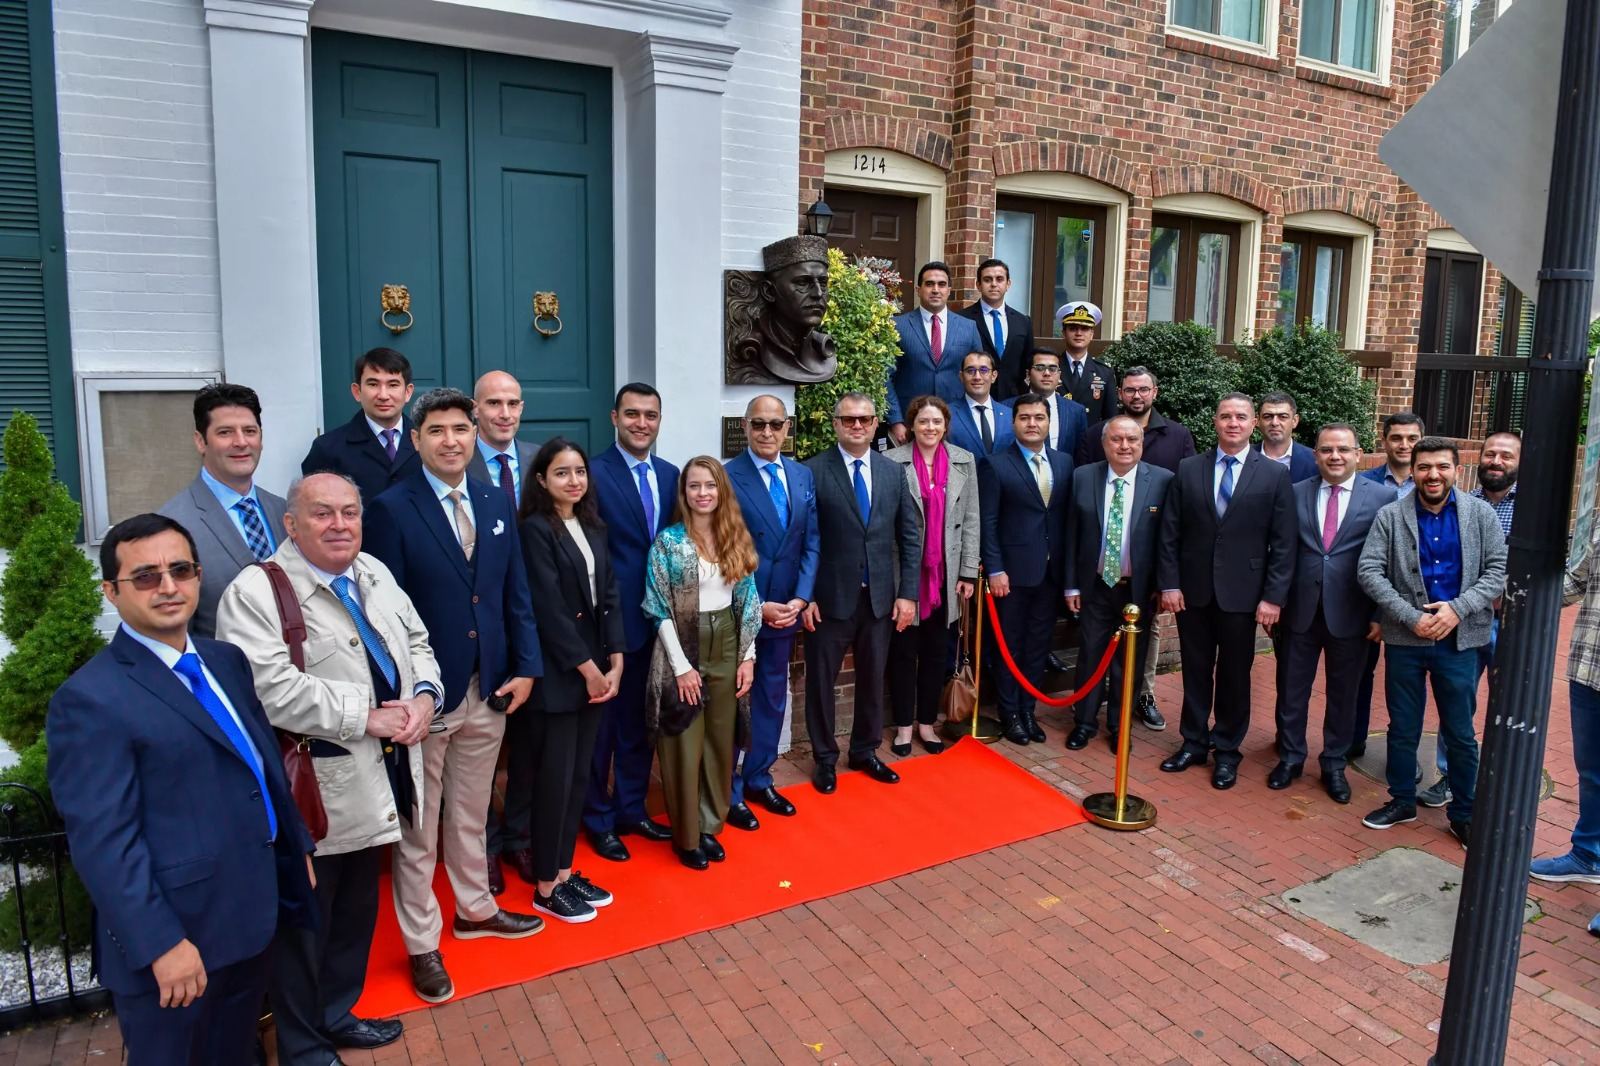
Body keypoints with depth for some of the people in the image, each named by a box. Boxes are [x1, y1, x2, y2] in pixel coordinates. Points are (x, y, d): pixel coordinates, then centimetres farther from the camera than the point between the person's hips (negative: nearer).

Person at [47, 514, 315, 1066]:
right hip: (176, 932, -7)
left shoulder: (226, 660, 6)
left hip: (252, 913, 7)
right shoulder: (91, 698, -18)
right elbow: (103, 841, -21)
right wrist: (161, 944, -23)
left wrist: (297, 844, 17)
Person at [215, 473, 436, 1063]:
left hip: (372, 782, 7)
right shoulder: (256, 592, -16)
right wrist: (366, 717, -22)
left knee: (357, 910, 22)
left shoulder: (375, 574, 8)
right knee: (305, 921, 11)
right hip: (312, 789, -7)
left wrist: (423, 696, -7)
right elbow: (274, 689, -26)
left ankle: (337, 1015, 42)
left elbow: (416, 643, 13)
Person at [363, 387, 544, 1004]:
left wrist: (526, 667, 1)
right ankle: (422, 943, 26)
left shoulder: (497, 504, 5)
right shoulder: (391, 510, -11)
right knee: (419, 830, 11)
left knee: (470, 815, 22)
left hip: (490, 691, 5)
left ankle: (474, 908, 41)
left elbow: (516, 594, 8)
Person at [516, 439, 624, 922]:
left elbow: (609, 595, 7)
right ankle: (545, 886, 15)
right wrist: (588, 668, -13)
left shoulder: (592, 526, 10)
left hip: (596, 667, 7)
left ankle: (564, 871, 25)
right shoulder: (536, 530, -11)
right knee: (554, 777, 1)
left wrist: (614, 663, -2)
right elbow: (549, 608, -16)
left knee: (579, 774, 12)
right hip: (556, 673, -7)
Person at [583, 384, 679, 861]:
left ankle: (631, 808, 33)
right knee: (600, 723, 9)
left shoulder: (670, 475, 7)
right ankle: (598, 819, 25)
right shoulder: (594, 473, -12)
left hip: (656, 621, 6)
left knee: (640, 722, 18)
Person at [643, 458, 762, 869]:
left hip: (727, 649, 4)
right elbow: (660, 609, -9)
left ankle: (709, 826, 27)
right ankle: (686, 835, 19)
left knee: (719, 742, 11)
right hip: (683, 649, -4)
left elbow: (747, 600, 7)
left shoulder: (737, 537, 4)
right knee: (685, 746, 3)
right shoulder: (668, 541, -7)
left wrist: (748, 656, 1)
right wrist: (681, 665, -13)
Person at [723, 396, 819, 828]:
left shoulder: (803, 475, 5)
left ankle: (759, 780, 32)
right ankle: (729, 792, 21)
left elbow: (811, 543, 6)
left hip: (785, 609, 5)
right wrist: (755, 606, -15)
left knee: (773, 698, 16)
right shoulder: (727, 478, -12)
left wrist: (800, 598, -6)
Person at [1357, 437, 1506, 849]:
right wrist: (1411, 617, -16)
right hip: (1405, 638, 0)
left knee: (1460, 733, 9)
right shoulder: (1390, 516, -4)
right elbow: (1369, 571, -9)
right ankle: (1402, 800, 28)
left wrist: (1458, 608, -17)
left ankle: (1464, 814, 24)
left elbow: (1498, 571, -3)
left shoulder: (1481, 514, 0)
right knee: (1403, 728, 12)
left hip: (1459, 640, 0)